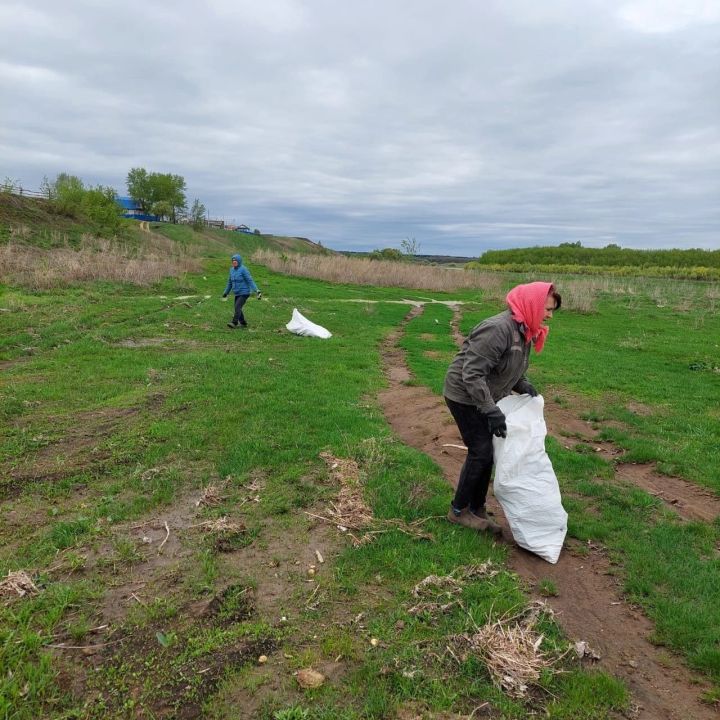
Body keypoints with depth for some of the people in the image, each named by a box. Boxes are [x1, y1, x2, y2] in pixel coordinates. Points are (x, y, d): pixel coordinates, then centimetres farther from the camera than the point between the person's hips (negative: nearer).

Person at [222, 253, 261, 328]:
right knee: (237, 308, 10)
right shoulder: (232, 270, 8)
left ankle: (234, 323, -16)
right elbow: (230, 282, 19)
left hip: (244, 293, -7)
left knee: (237, 307, -18)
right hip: (237, 293, 8)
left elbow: (250, 280, -18)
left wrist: (257, 290, -27)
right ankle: (243, 323, 24)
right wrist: (226, 292, 25)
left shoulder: (243, 269, -13)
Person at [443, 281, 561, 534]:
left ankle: (477, 510, 27)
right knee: (480, 452, -5)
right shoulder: (498, 329, -29)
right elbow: (472, 374, -30)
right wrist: (492, 412, -29)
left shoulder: (524, 331, 2)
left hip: (483, 397, 9)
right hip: (464, 396, -9)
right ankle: (458, 511, 13)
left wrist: (523, 385, -6)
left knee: (487, 452, 12)